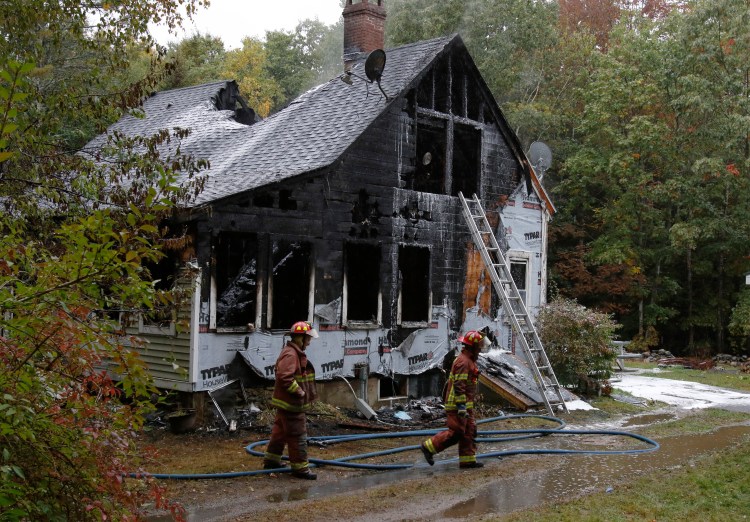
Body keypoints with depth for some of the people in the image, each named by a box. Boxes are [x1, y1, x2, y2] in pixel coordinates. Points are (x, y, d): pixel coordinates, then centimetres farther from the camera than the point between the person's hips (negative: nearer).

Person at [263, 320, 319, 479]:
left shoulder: (295, 353, 14)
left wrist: (304, 391, 18)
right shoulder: (290, 354, -21)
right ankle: (300, 468, 1)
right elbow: (285, 377, -31)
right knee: (298, 436, -5)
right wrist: (299, 392, -23)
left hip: (286, 402, 11)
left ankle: (271, 460, 32)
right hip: (291, 403, -11)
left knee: (280, 430, 20)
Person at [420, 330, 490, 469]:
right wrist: (461, 406, -27)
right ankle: (429, 447, 0)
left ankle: (468, 459, 14)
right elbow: (458, 386, -24)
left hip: (466, 404, 11)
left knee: (469, 431, 10)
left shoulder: (469, 360, 16)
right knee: (456, 432, -8)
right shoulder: (463, 362, -18)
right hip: (457, 405, -11)